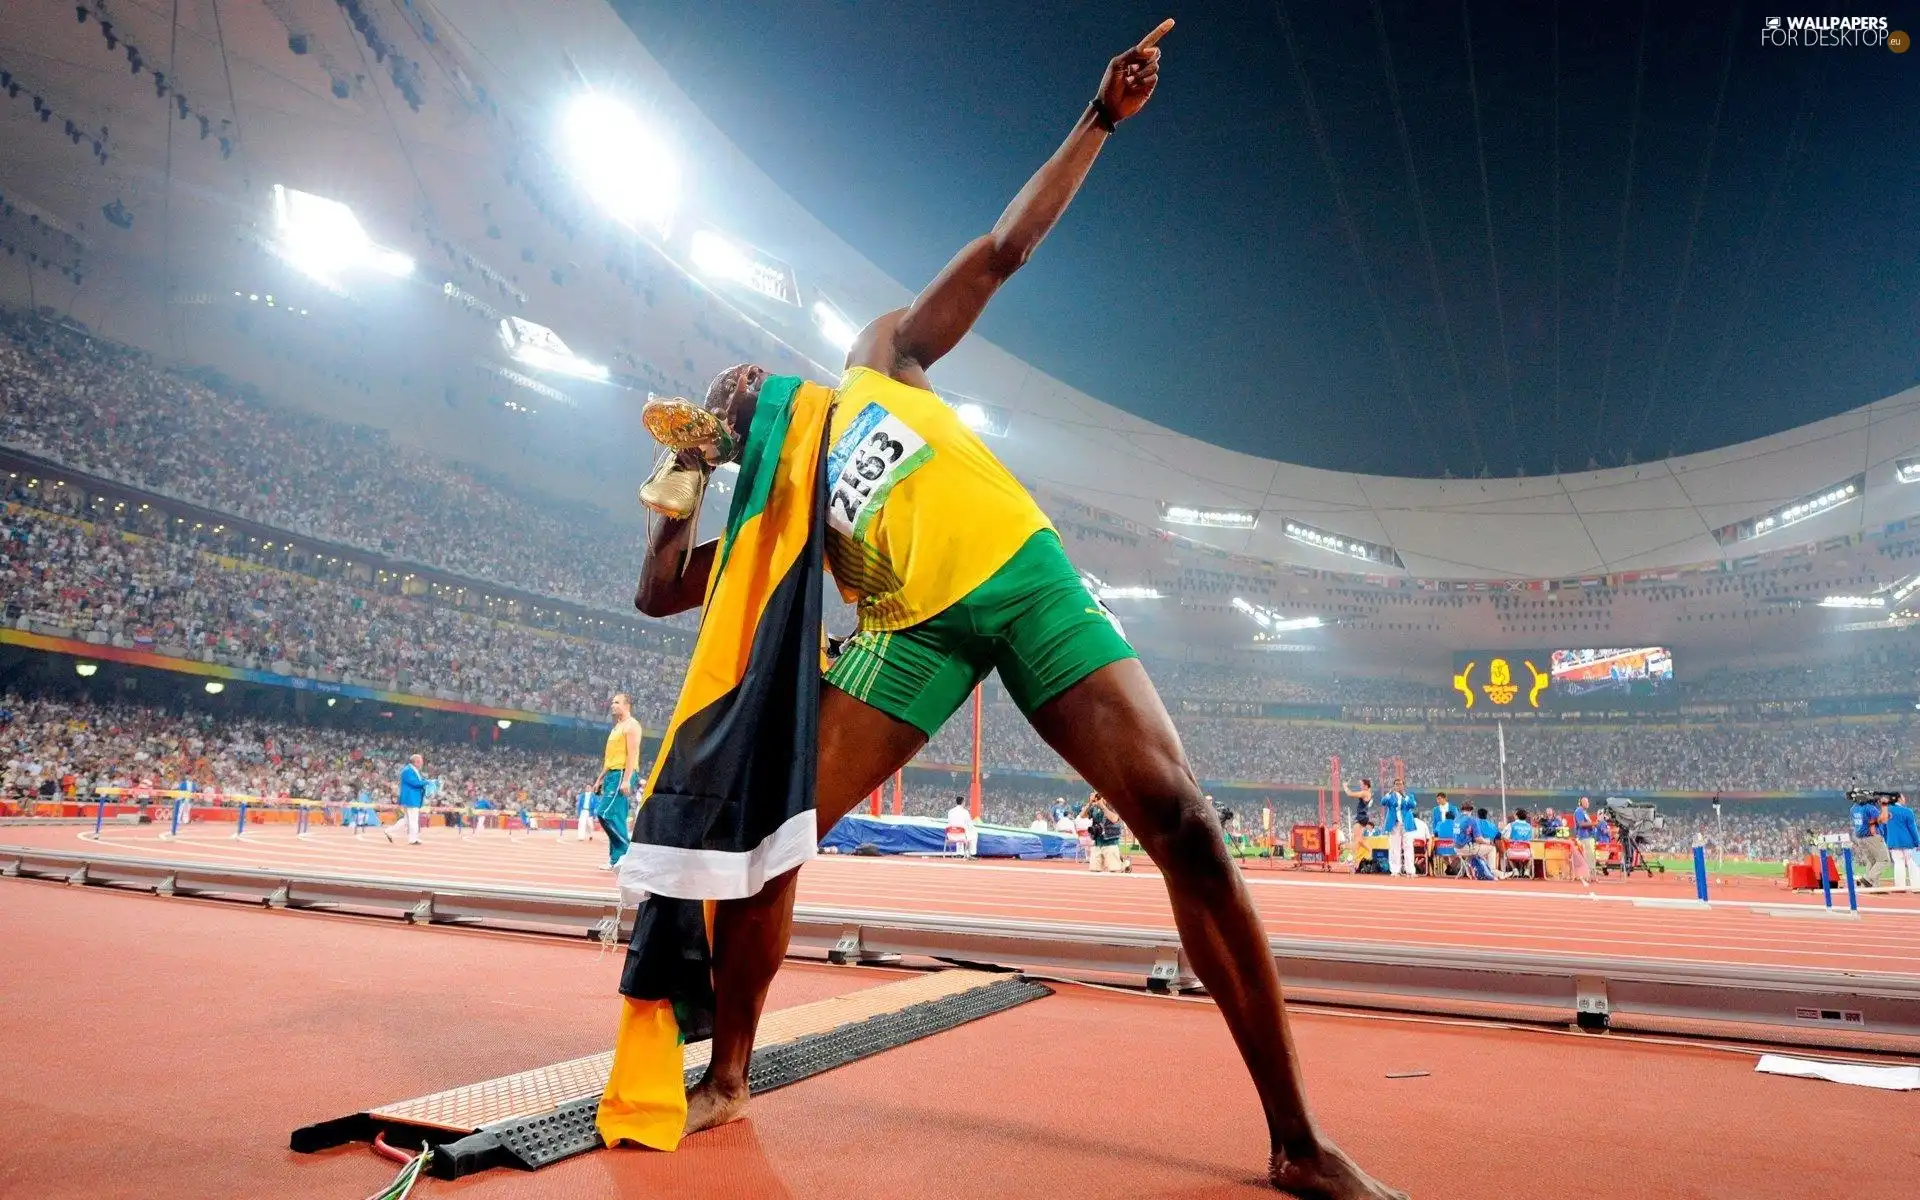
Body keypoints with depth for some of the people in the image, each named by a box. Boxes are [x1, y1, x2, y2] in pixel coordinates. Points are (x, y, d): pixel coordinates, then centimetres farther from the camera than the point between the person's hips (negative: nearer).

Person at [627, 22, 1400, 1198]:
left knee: (1181, 819, -14)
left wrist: (1100, 120, 7)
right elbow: (659, 592, 4)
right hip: (918, 630, 2)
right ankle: (727, 1078, 17)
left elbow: (1002, 251, 13)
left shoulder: (878, 359, 16)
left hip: (1030, 577, -1)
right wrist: (694, 474, 1)